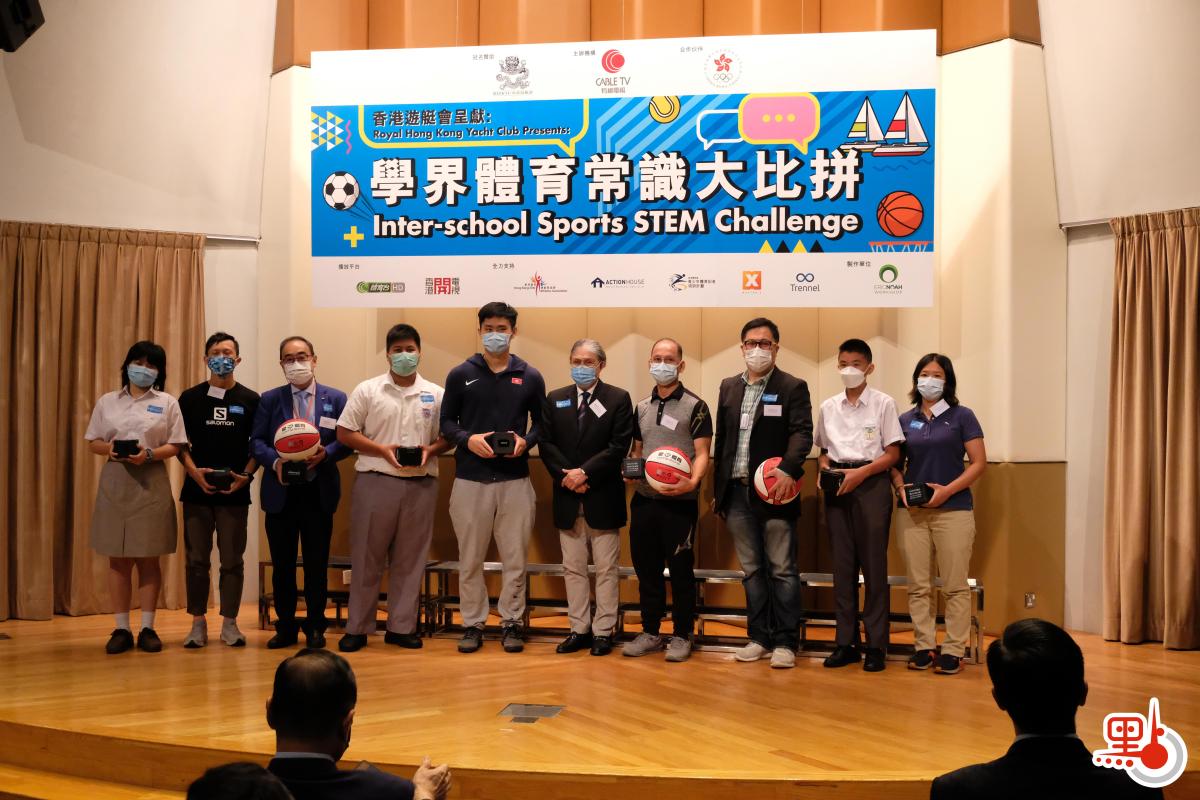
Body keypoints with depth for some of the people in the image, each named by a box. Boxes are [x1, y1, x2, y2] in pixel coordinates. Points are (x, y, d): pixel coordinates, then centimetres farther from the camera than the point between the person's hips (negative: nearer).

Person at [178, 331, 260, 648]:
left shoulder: (250, 400, 5)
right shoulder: (190, 398, 6)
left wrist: (246, 474, -9)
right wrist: (194, 470, -10)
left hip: (235, 491, 0)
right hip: (197, 489, 1)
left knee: (232, 560, 3)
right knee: (197, 559, 4)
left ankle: (229, 623, 11)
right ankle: (198, 623, 12)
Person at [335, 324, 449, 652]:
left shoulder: (435, 394, 7)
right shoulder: (367, 390, 2)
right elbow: (345, 433, 0)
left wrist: (430, 450, -11)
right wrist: (382, 450, -12)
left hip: (421, 484, 2)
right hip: (376, 481, -2)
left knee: (410, 558, 8)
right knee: (367, 557, 4)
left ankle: (401, 626, 18)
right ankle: (357, 628, 13)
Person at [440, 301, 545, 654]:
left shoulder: (530, 377, 5)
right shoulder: (460, 374, 3)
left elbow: (541, 423, 10)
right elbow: (446, 422, 6)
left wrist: (526, 441, -10)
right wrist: (467, 439, -13)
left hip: (515, 480, 0)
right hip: (470, 480, 0)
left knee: (515, 558, 6)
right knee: (470, 559, 7)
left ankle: (511, 622, 18)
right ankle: (473, 623, 18)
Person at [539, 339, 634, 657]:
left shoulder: (618, 399, -1)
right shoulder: (554, 400, 9)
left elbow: (619, 446, -10)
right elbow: (546, 444, 2)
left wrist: (585, 473, -16)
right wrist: (566, 476, -12)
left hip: (603, 498, -3)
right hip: (567, 498, 3)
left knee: (606, 569, 3)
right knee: (573, 568, 9)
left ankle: (603, 631, 11)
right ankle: (579, 629, 17)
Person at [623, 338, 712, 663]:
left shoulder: (695, 407, -3)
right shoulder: (641, 408, 14)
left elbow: (702, 454, -7)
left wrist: (692, 481, -26)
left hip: (679, 502, -5)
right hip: (644, 499, 5)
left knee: (680, 570, 2)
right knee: (646, 568, 10)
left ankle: (681, 635, 13)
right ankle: (650, 632, 22)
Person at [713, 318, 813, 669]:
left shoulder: (793, 387, -1)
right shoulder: (729, 387, 14)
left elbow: (802, 433, -11)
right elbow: (721, 439, 16)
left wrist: (788, 470, -28)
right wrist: (717, 489, 13)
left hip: (774, 492, -5)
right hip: (737, 492, 5)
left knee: (782, 570, -1)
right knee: (752, 570, 11)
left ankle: (785, 642, 5)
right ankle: (759, 638, 19)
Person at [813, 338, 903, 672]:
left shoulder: (883, 404, 0)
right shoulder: (828, 407, 12)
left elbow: (892, 454, -2)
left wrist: (860, 473, -14)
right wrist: (824, 470, -3)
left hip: (871, 483, -4)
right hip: (837, 487, 4)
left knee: (873, 565, -3)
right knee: (842, 565, 5)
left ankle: (876, 645, 2)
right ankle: (845, 642, 10)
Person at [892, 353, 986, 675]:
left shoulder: (962, 416, 2)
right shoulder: (905, 420, 11)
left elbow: (979, 462, -2)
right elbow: (895, 462, 15)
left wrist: (948, 490, -13)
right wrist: (900, 487, -5)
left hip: (953, 509, -3)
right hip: (912, 511, 3)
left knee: (955, 585, -2)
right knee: (918, 585, 5)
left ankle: (953, 650, 5)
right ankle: (924, 647, 12)